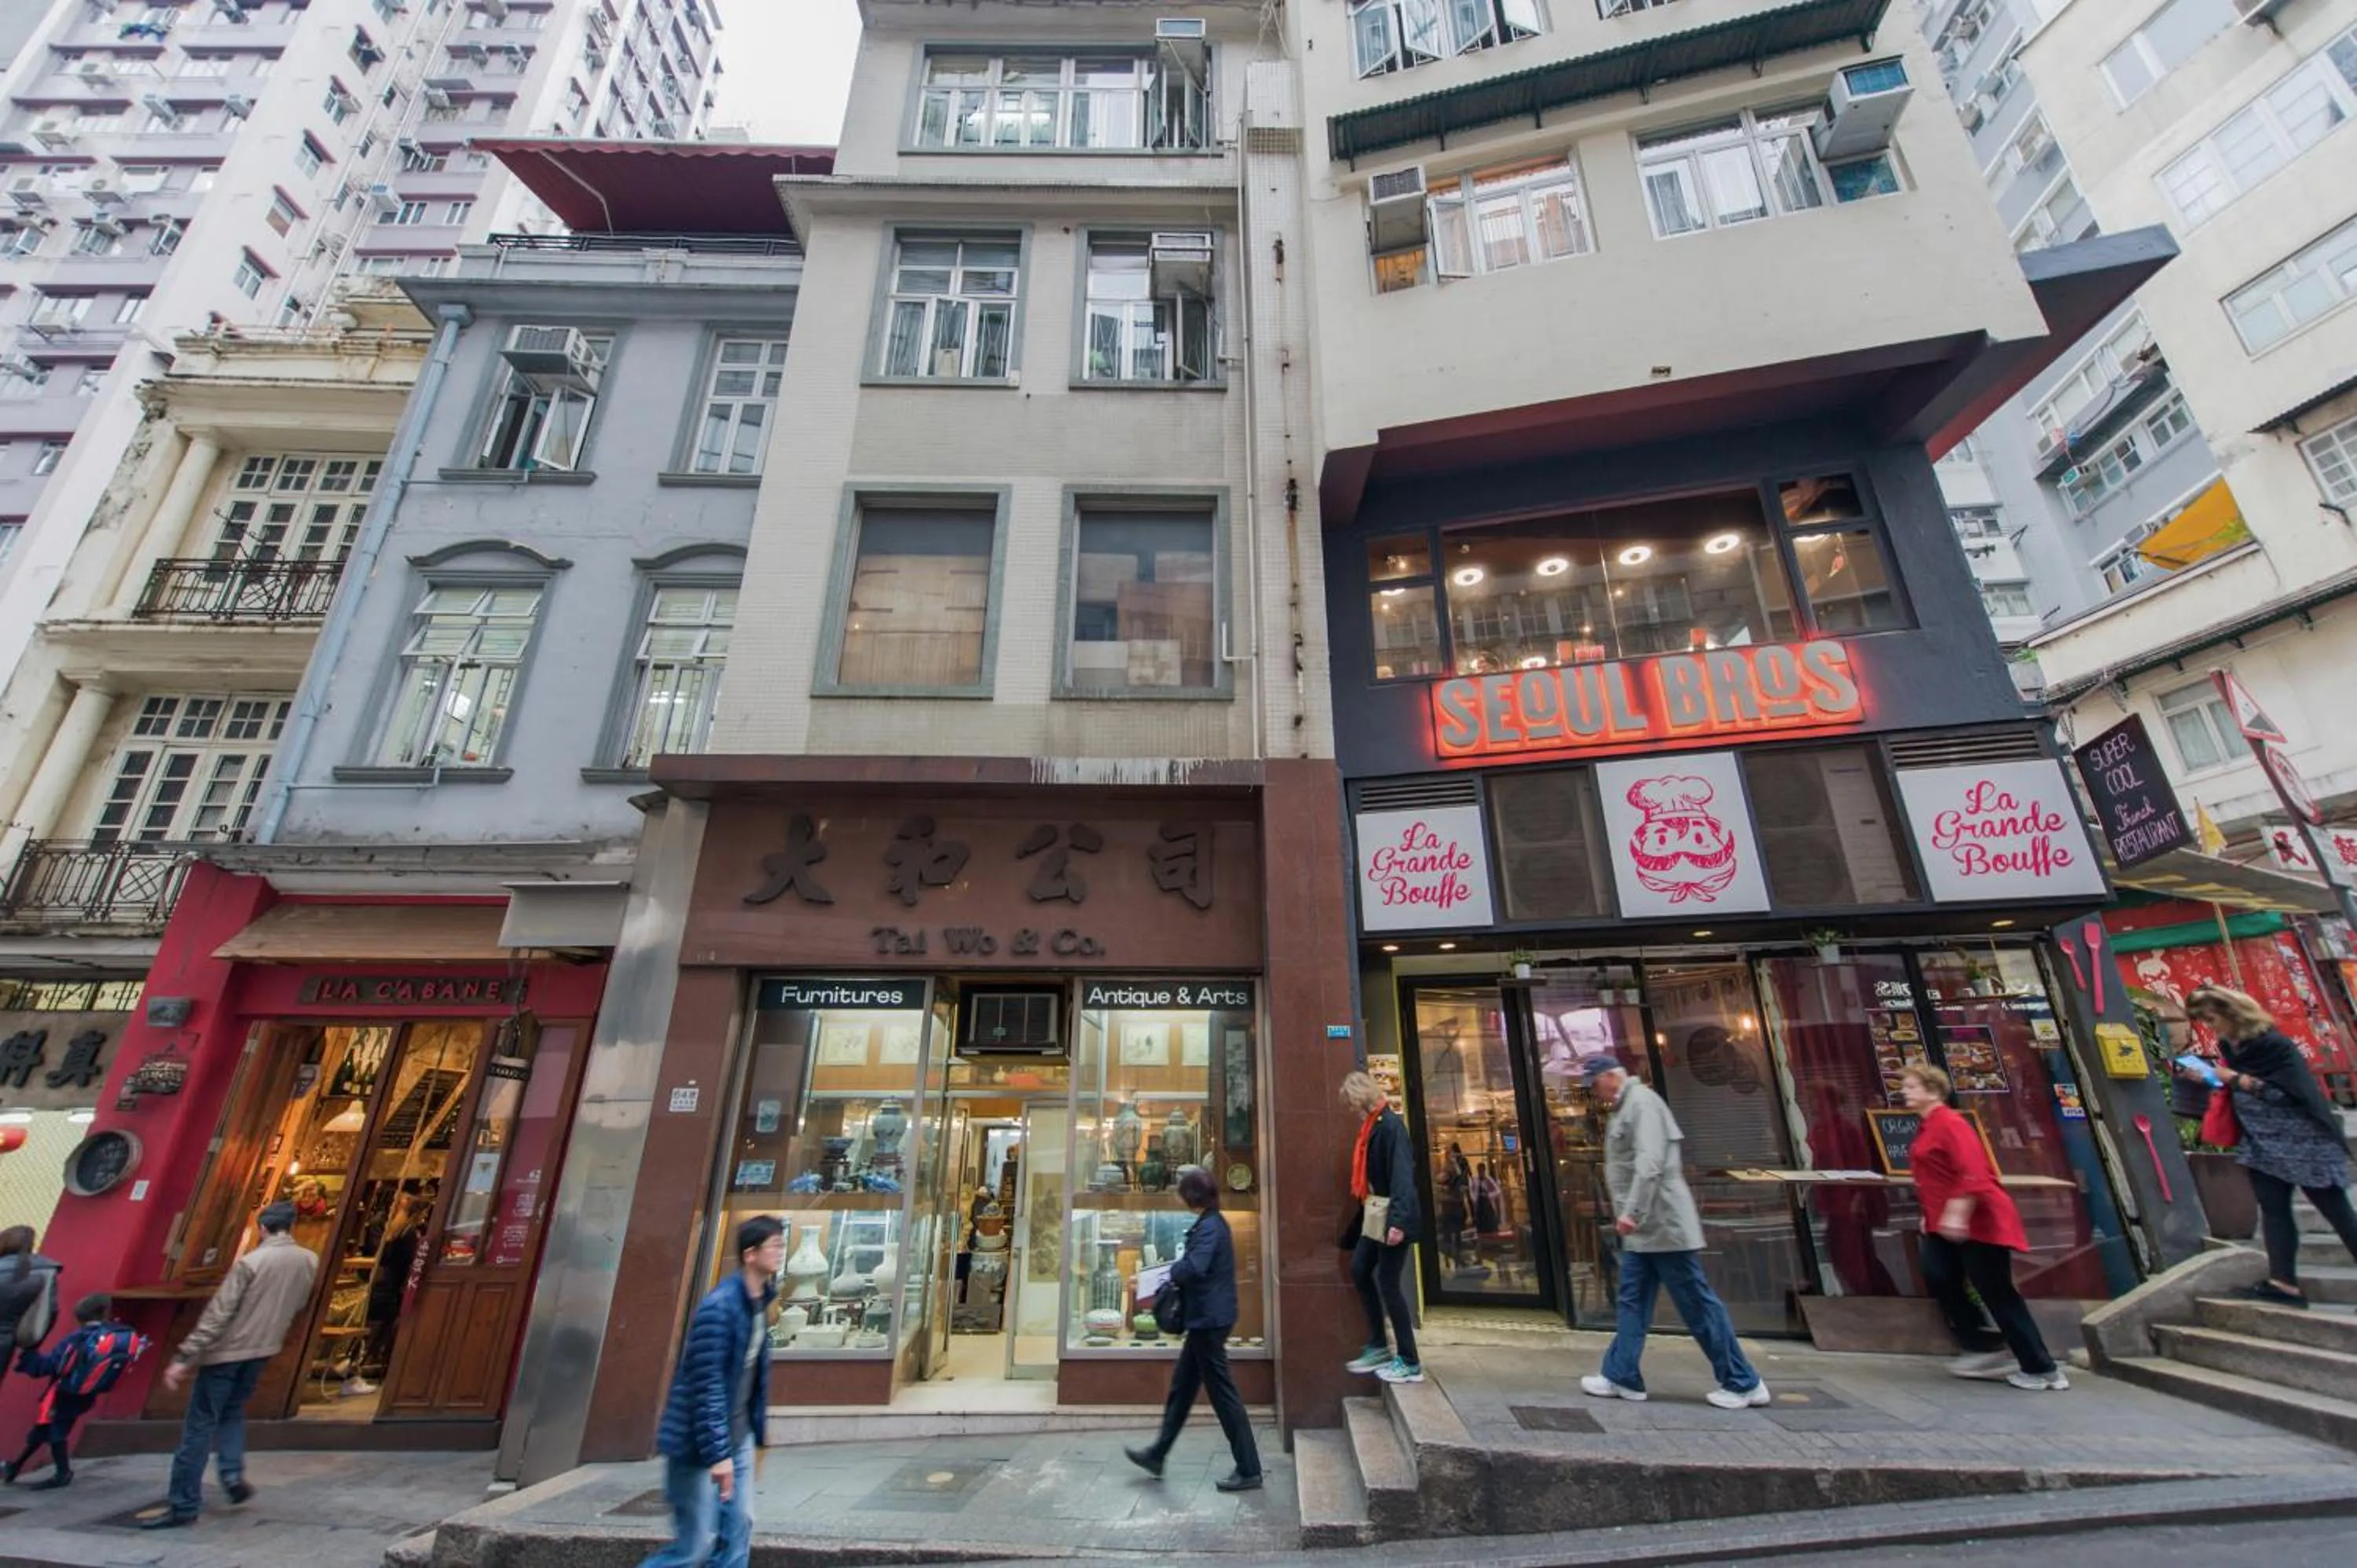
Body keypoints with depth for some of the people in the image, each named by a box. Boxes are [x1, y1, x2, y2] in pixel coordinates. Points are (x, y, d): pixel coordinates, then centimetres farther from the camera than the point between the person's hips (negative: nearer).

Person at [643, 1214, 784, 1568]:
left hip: (737, 1438, 8)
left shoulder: (759, 1303, 2)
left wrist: (757, 1429, 13)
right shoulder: (719, 1306, -25)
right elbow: (706, 1386, -24)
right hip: (699, 1444, -8)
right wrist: (717, 1453, -22)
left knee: (738, 1531, 8)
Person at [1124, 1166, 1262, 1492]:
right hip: (1206, 1317, 10)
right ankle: (1157, 1455, 33)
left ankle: (1249, 1470, 13)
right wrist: (1179, 1271, -1)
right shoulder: (1212, 1222, 9)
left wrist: (1173, 1270, -14)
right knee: (1182, 1387, 20)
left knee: (1223, 1392, 1)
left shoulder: (1209, 1227, -22)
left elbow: (1194, 1268, -33)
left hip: (1209, 1319, -10)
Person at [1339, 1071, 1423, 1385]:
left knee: (1388, 1282, -1)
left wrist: (1398, 1221, -31)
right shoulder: (1373, 1126, 11)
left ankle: (1409, 1362, 12)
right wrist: (1365, 1215, 18)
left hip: (1393, 1218, -9)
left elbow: (1402, 1173, -25)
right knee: (1359, 1268, 11)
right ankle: (1378, 1345, 23)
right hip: (1376, 1215, 9)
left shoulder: (1391, 1125, -18)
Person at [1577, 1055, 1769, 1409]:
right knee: (1632, 1301, 10)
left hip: (1663, 1224, -10)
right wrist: (1628, 1214, 19)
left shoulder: (1641, 1102, -16)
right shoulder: (1624, 1108, 14)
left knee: (1698, 1304, 2)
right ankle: (1622, 1376, 15)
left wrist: (1632, 1212, -28)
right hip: (1642, 1229, 10)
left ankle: (1742, 1383, 16)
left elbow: (1650, 1163, -26)